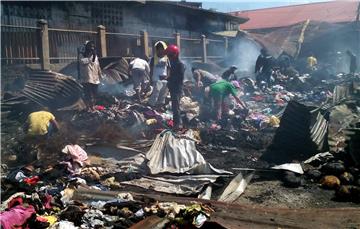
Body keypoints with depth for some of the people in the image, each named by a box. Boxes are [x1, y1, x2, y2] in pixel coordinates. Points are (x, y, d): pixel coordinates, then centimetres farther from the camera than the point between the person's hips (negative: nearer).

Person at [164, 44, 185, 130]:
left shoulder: (180, 64, -15)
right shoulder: (173, 64, 15)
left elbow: (179, 78, -22)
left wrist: (168, 78, -22)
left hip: (177, 89, -10)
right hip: (173, 88, 10)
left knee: (175, 106, -9)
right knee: (174, 106, 17)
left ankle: (176, 124, -5)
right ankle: (175, 122, 28)